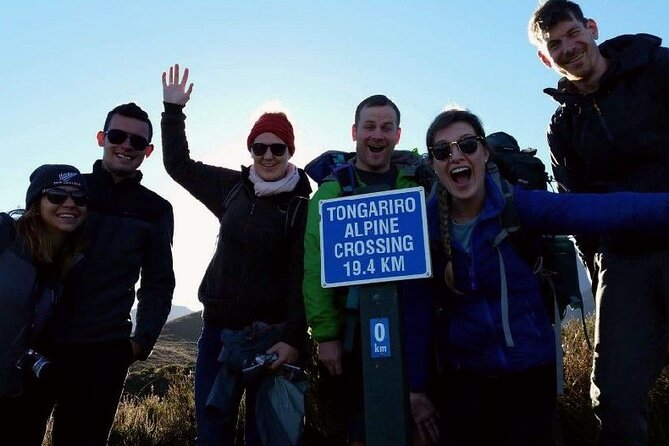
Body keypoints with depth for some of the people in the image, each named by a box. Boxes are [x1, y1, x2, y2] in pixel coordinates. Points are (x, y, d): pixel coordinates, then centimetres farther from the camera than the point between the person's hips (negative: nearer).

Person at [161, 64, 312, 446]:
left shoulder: (302, 206, -8)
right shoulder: (233, 187, 6)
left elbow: (302, 276, -13)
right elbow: (179, 166, 17)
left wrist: (294, 337, -21)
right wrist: (173, 110, 12)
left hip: (270, 333, -4)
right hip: (219, 328, 5)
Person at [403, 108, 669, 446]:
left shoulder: (517, 205, -13)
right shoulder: (424, 224, -9)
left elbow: (606, 211, -26)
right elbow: (418, 309, -8)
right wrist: (415, 387, -6)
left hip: (529, 370, 0)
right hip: (461, 376, 1)